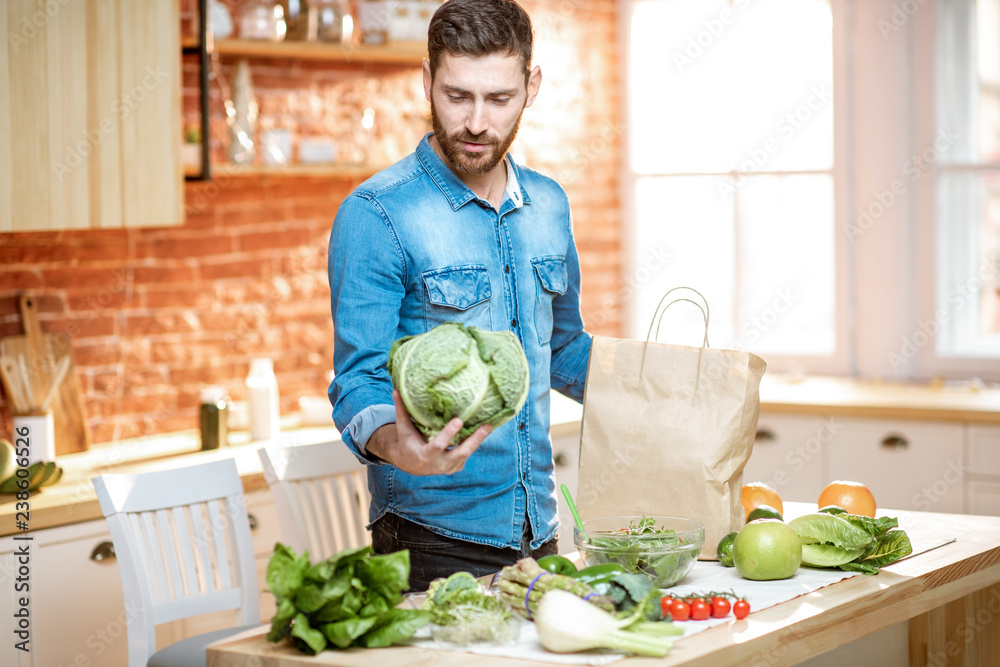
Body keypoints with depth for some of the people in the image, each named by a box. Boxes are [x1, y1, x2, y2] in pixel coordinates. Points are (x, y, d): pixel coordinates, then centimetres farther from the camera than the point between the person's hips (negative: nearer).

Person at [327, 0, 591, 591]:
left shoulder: (550, 206, 8)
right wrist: (397, 447, -37)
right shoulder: (376, 215, -13)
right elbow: (360, 383, -16)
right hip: (433, 543, -6)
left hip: (538, 534, 6)